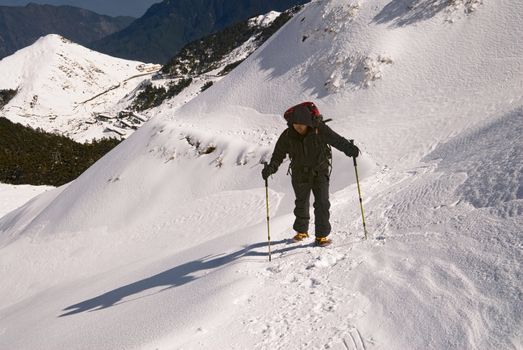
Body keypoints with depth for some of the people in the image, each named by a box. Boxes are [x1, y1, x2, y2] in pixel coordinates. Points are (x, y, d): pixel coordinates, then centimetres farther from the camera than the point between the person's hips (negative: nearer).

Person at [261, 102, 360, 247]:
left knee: (322, 204, -9)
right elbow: (278, 154, -8)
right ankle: (301, 231, 38)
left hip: (320, 172, -2)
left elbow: (337, 140, -17)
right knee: (301, 204, 18)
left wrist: (350, 148, -33)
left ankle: (321, 235, 0)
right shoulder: (287, 136, -15)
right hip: (300, 175, 2)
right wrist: (271, 167, -25)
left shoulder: (319, 129, -21)